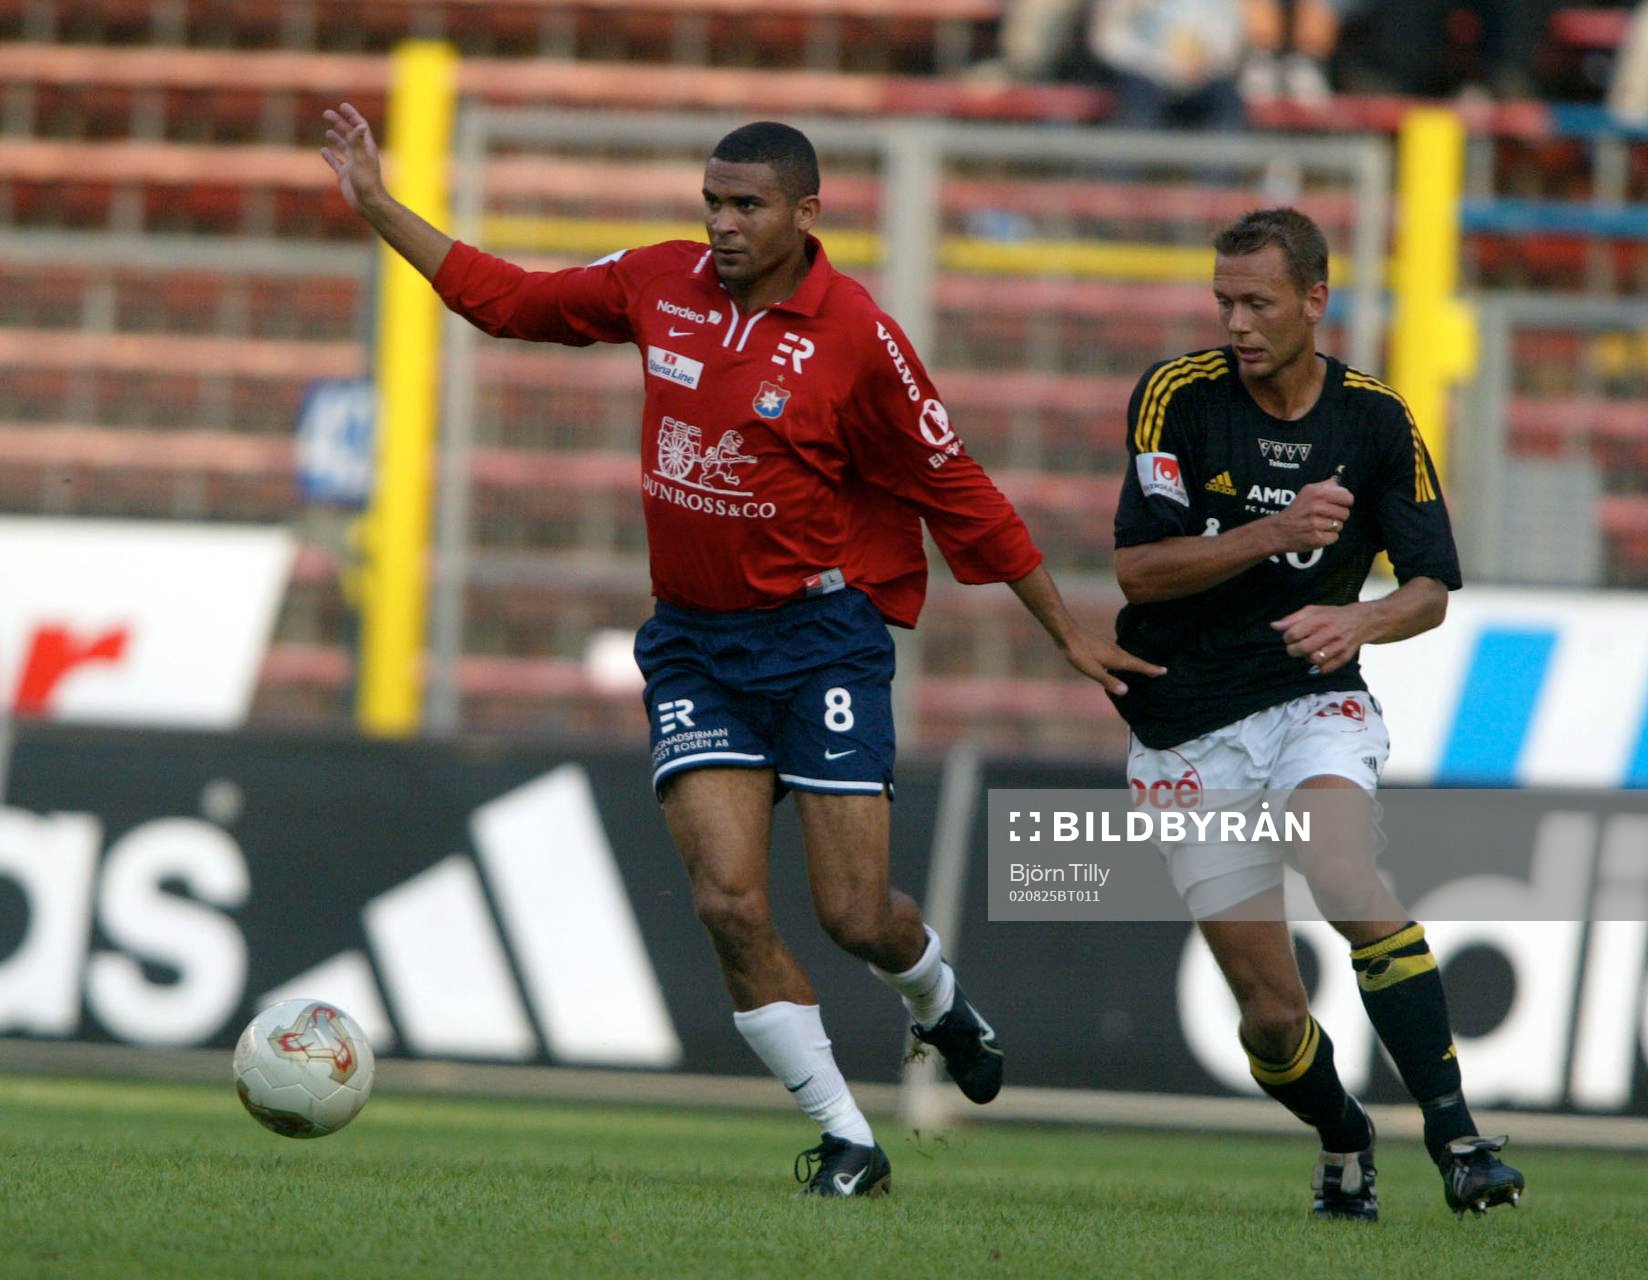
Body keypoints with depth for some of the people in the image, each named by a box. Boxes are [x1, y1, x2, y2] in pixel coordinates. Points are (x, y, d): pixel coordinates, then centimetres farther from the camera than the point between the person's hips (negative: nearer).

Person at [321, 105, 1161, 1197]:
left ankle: (939, 1000, 32)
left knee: (855, 915, -6)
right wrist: (377, 206, 13)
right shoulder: (663, 286, 1)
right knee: (729, 901, -12)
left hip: (820, 631, -4)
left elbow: (959, 495, -4)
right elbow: (507, 298, 15)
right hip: (694, 641, 4)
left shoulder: (856, 336, -11)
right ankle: (848, 1139, 1)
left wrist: (1070, 634, -1)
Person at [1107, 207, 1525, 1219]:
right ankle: (1343, 1138, 29)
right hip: (1188, 734, 0)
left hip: (1313, 697, 0)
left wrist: (1358, 621, -21)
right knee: (1272, 1011, -3)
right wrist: (1275, 533, -25)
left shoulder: (1378, 420, -2)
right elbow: (1138, 567, -13)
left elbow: (1432, 587, 1)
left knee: (1345, 873, -32)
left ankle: (1455, 1134, -31)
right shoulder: (1178, 397, -7)